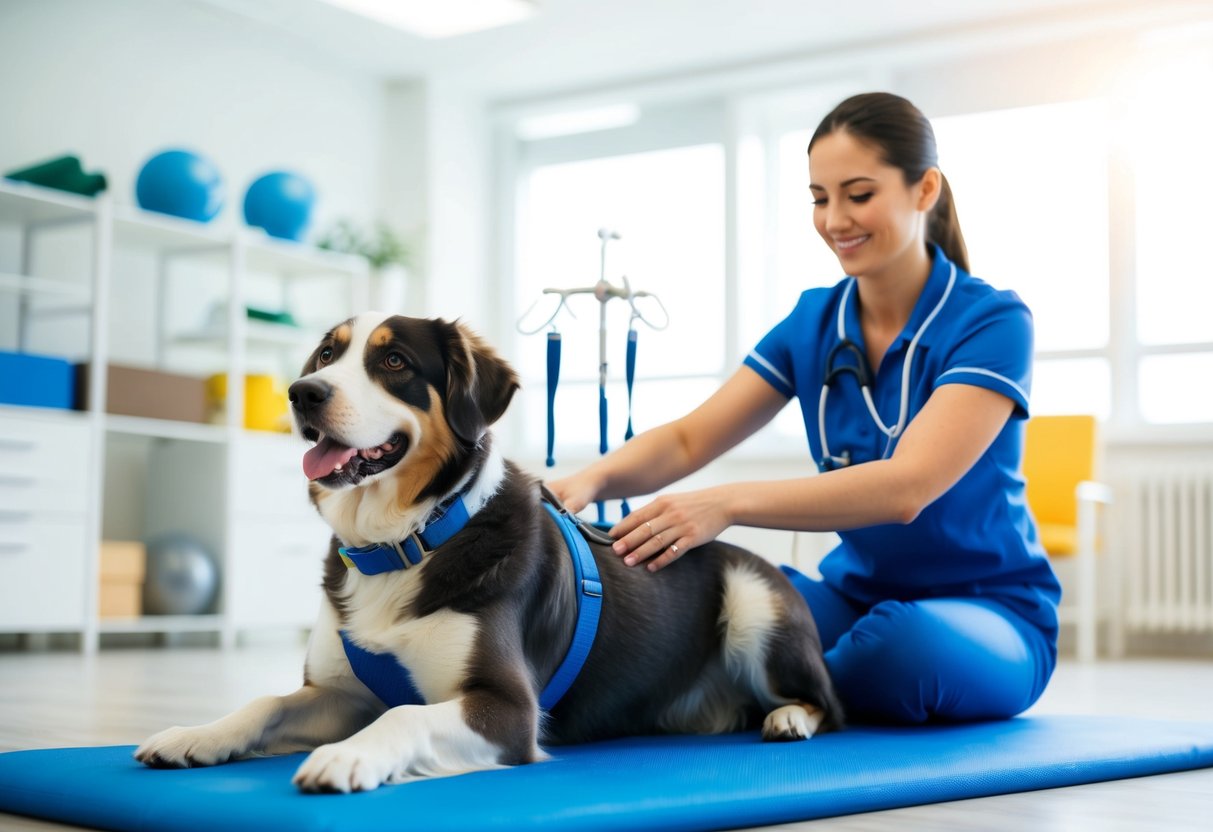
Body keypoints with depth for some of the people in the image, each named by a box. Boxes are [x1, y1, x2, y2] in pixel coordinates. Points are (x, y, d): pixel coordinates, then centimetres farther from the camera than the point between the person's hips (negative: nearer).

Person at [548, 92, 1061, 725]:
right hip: (857, 593, 4)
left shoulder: (991, 322, -15)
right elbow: (687, 440, -2)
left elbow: (907, 486, -29)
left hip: (986, 617, -3)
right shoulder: (813, 322, 3)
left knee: (905, 639, -38)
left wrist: (727, 504, -41)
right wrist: (592, 480, -25)